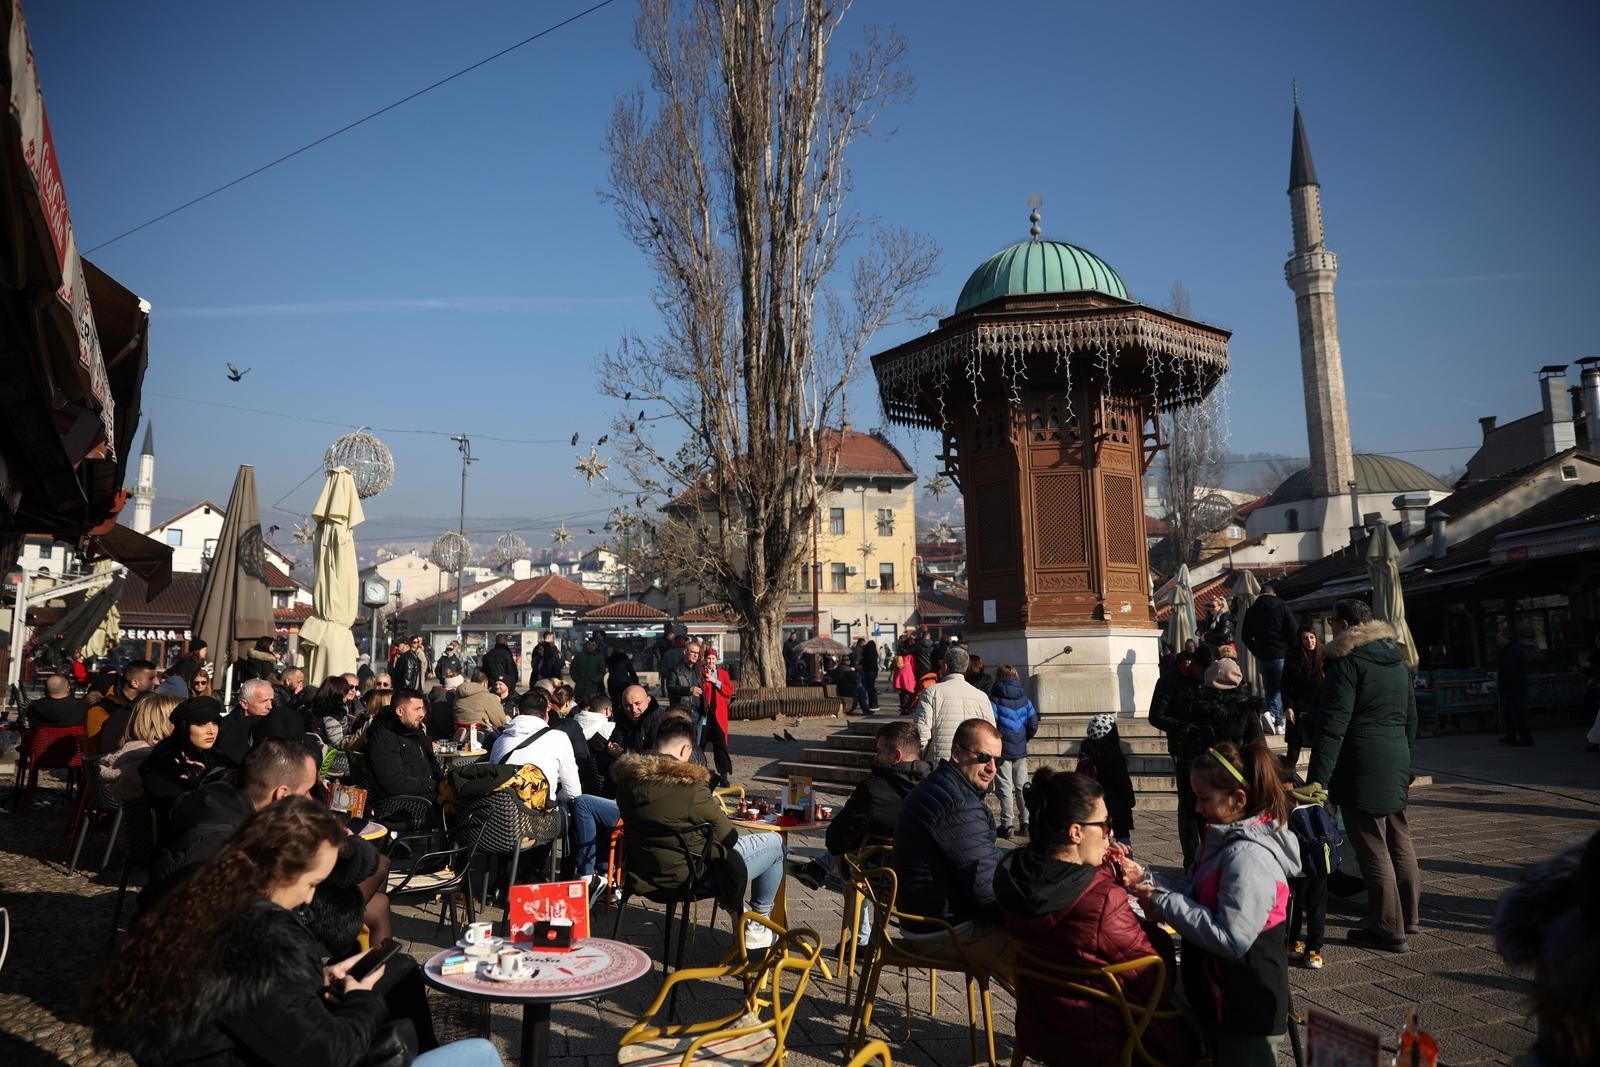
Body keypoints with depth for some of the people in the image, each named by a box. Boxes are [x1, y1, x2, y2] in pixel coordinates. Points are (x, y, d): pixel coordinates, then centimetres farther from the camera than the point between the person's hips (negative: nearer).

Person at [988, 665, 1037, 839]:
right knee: (1022, 786, 12)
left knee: (1005, 787, 0)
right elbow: (1034, 723, 4)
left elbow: (990, 722, -14)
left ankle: (1007, 824, 0)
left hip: (1002, 749, -4)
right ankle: (1025, 823, 15)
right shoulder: (1024, 698, 6)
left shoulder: (995, 697, -7)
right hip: (1020, 749, 4)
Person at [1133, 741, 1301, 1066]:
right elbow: (1199, 898, 13)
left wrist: (1165, 904, -24)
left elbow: (1231, 939, -30)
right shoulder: (1229, 840, 5)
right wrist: (1156, 888, -4)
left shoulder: (1248, 856, -26)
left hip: (1247, 1011, -9)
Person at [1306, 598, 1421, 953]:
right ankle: (1408, 914, 33)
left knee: (1372, 847, -2)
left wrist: (1318, 778, -20)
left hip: (1362, 767, -9)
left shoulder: (1347, 661, -13)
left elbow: (1333, 724, -19)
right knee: (1398, 840, 19)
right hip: (1396, 762, 9)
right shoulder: (1397, 660, 14)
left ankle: (1388, 930, 4)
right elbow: (1411, 718, 21)